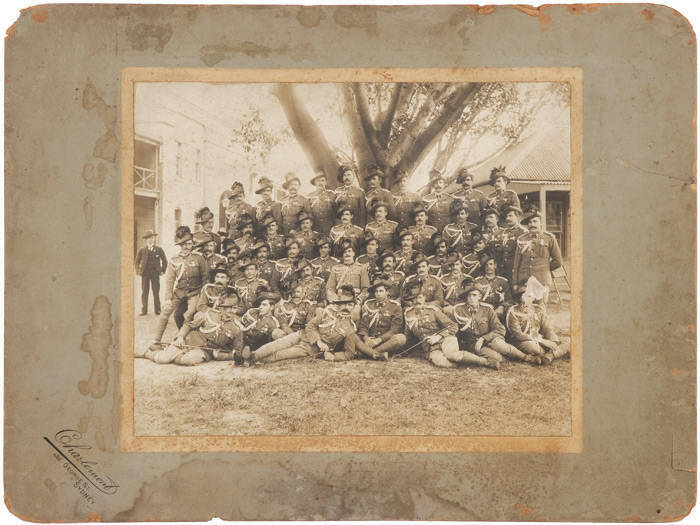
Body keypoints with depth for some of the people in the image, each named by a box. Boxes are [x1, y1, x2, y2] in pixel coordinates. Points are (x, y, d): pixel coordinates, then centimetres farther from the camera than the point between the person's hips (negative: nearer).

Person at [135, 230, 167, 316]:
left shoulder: (159, 249, 4)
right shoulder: (142, 250, 5)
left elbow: (165, 261, 11)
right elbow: (137, 261, 14)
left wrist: (162, 271, 5)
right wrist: (138, 271, 5)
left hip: (155, 274, -1)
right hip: (145, 274, 1)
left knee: (156, 292, 1)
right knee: (144, 292, 1)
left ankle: (157, 310, 6)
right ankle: (144, 311, 4)